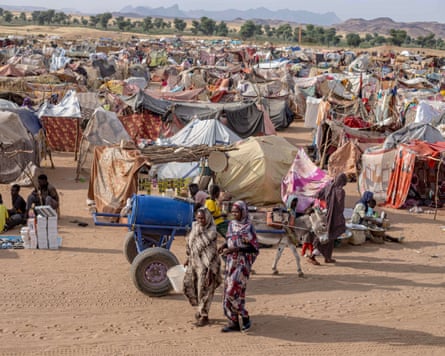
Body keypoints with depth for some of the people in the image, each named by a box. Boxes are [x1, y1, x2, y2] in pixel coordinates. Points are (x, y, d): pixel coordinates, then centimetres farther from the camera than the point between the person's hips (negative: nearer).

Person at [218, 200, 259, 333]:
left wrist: (236, 249, -21)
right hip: (231, 262, 7)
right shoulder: (231, 224, 9)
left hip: (243, 263, -7)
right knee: (229, 291, 5)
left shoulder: (248, 227, -11)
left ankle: (245, 318, 5)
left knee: (233, 291, -13)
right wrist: (224, 245, 0)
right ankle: (234, 323, 12)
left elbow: (254, 248, -13)